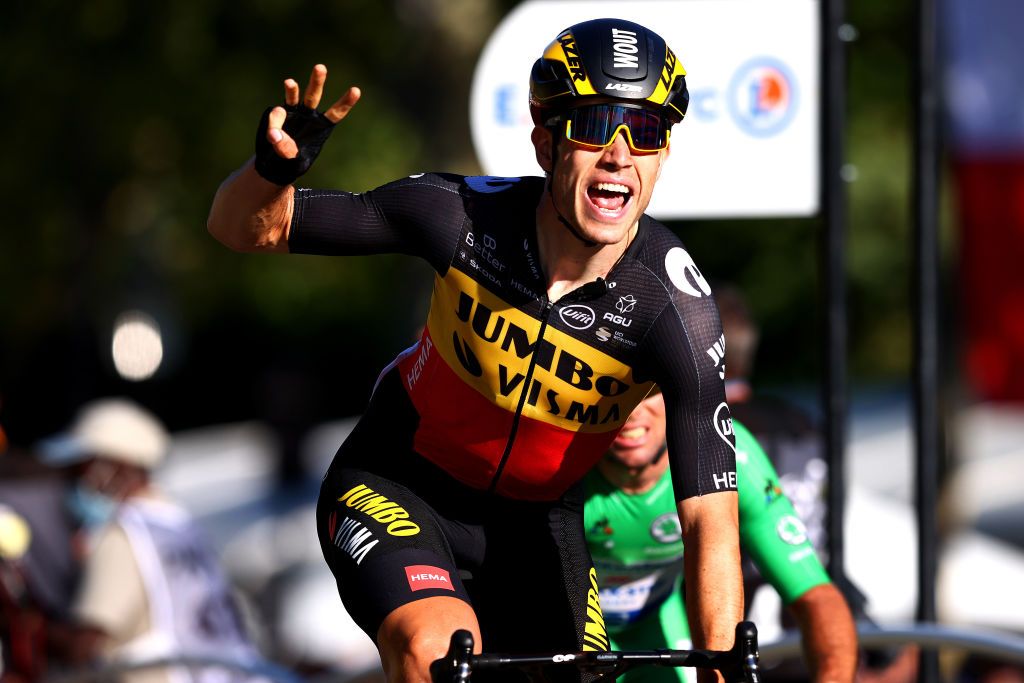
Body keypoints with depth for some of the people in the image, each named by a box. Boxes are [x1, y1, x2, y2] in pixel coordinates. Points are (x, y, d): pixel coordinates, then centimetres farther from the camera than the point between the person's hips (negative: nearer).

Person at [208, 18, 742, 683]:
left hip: (536, 519, 2)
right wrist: (274, 168, -39)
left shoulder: (676, 309, -26)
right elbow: (242, 228, -16)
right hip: (395, 486, -2)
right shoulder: (464, 215, -25)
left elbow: (711, 518, -27)